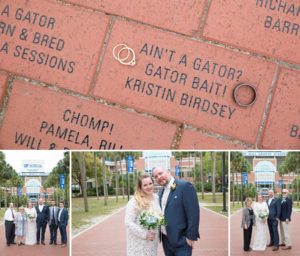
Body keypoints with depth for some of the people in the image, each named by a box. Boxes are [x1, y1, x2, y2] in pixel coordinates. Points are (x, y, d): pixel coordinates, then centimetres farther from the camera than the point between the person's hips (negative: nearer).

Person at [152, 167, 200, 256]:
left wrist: (191, 237, -18)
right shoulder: (161, 192, 14)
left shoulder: (185, 186, -10)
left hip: (181, 240, -7)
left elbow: (193, 213, -15)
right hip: (166, 240, 7)